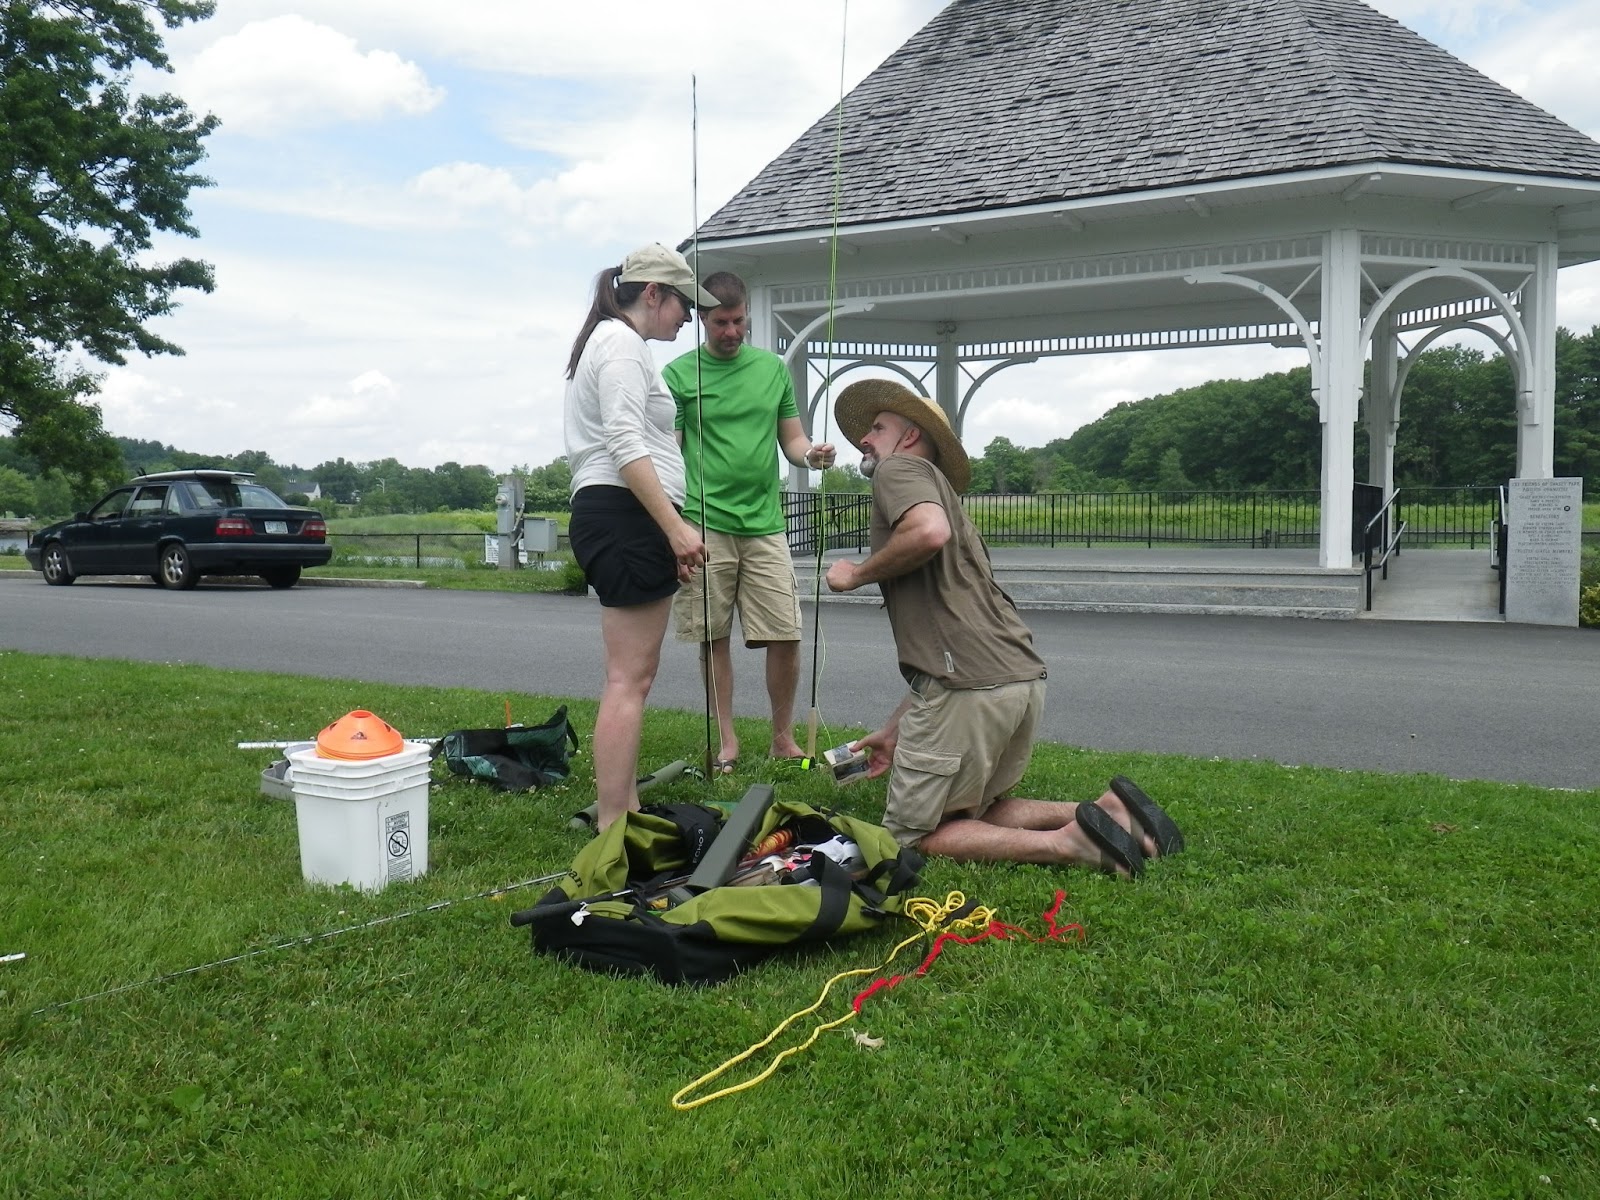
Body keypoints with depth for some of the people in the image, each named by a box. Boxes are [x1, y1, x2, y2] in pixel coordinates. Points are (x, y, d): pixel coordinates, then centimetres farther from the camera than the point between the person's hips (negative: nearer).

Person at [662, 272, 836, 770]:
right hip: (705, 524, -2)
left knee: (786, 635, -1)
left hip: (764, 523, 2)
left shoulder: (773, 367, 12)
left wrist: (811, 453, -8)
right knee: (713, 637, 4)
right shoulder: (679, 373, 3)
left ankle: (783, 737, 16)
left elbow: (791, 440, 16)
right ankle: (726, 740, 17)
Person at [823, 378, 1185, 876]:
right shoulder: (939, 491, 30)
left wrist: (856, 574, -5)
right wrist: (893, 731, 28)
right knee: (970, 811, 23)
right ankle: (1107, 808, 5)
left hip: (970, 687, -9)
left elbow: (929, 531, -23)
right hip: (1022, 676, 9)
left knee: (912, 835, 5)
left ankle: (1066, 843, -11)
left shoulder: (901, 467, 4)